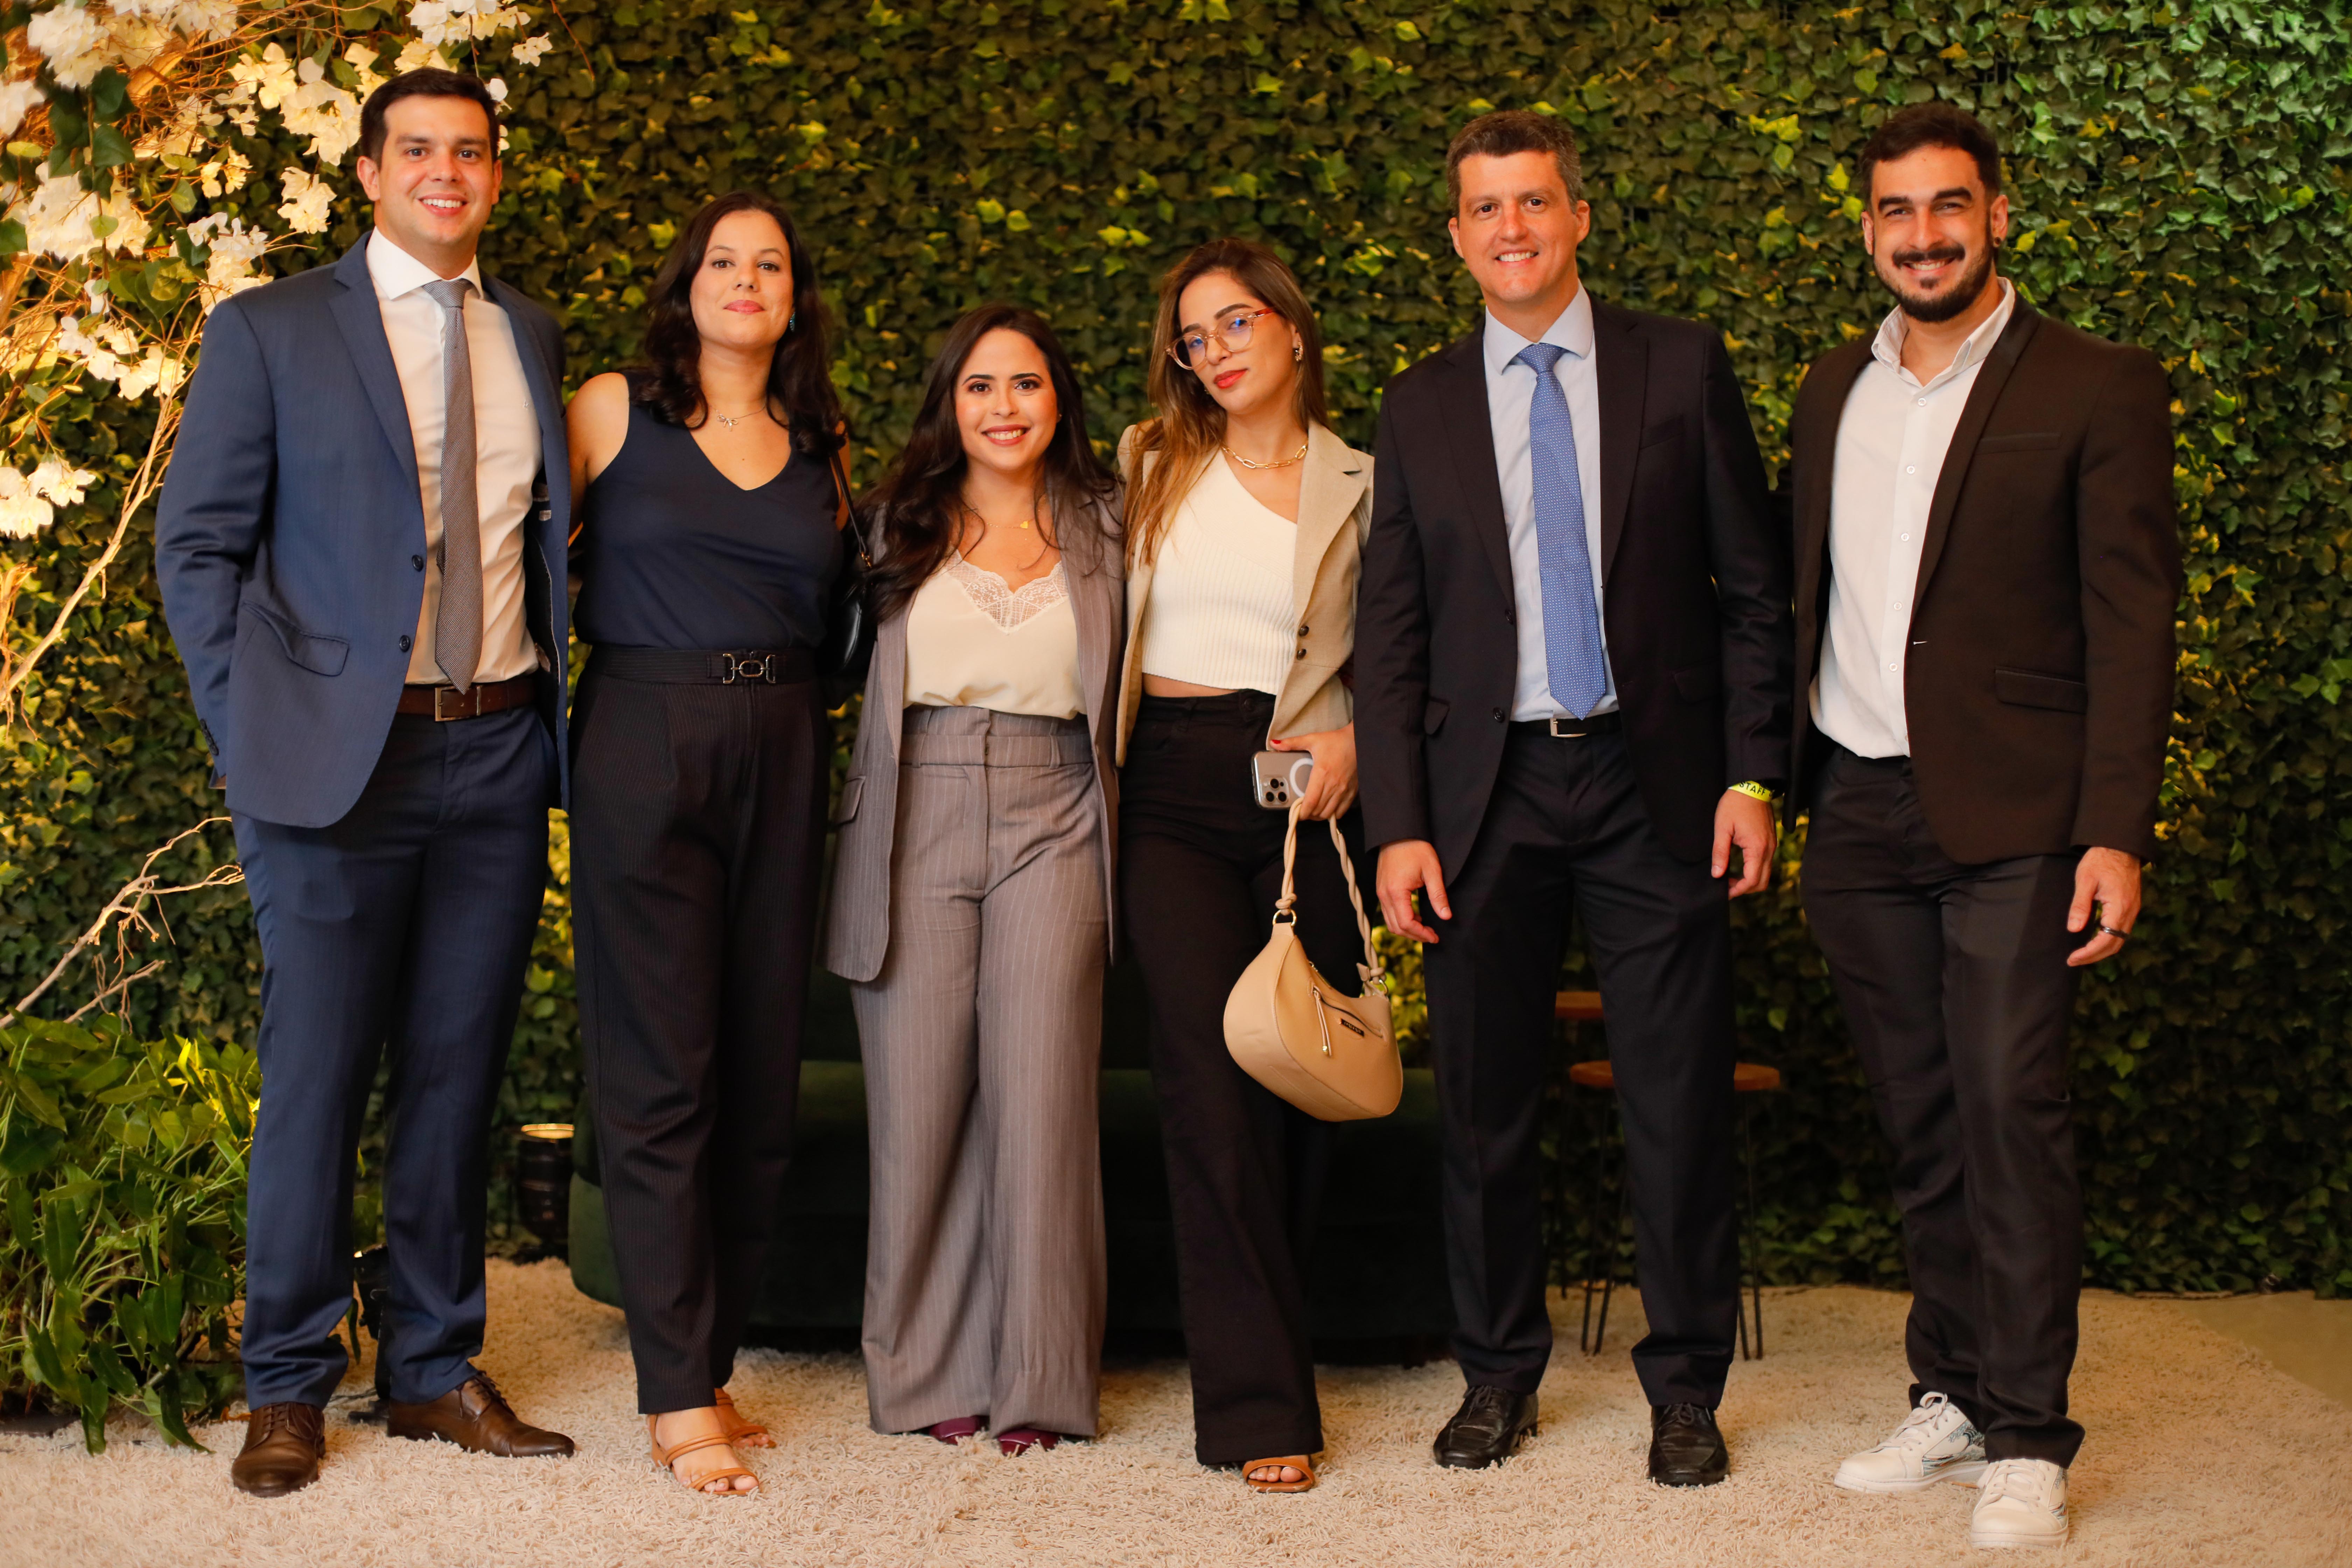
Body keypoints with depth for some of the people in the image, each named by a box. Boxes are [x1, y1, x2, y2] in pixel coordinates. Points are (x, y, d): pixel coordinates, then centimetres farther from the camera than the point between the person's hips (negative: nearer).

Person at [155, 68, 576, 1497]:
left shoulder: (534, 337, 13)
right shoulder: (268, 333, 1)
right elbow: (198, 545, -1)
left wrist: (555, 710, 5)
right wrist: (257, 736, -8)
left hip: (499, 751, 4)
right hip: (342, 755, -3)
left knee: (460, 1074, 9)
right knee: (317, 1076, 1)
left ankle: (439, 1370, 20)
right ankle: (289, 1390, 14)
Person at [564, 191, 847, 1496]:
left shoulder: (818, 454, 15)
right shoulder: (615, 413, 4)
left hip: (783, 759, 4)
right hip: (647, 750, -4)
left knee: (761, 1072, 5)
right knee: (659, 1076, -5)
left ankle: (711, 1365, 16)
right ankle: (674, 1399, 0)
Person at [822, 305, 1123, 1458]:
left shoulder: (1101, 529, 11)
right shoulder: (903, 526, 12)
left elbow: (1117, 689, 13)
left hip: (1052, 821, 0)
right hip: (920, 819, 1)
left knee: (1040, 1091, -4)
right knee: (917, 1093, 0)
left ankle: (1038, 1374, 6)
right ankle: (930, 1367, 12)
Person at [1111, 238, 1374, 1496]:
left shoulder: (1360, 486, 8)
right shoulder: (1150, 464, 13)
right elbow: (1108, 616, 20)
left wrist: (1357, 741, -7)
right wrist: (1098, 760, 13)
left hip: (1301, 789, 0)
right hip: (1173, 792, 0)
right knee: (1212, 1084, -10)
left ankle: (1261, 1366, 17)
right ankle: (1257, 1402, -6)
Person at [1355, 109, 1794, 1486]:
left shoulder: (1682, 366, 4)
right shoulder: (1423, 406, 8)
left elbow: (1756, 585, 3)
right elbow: (1390, 635, 6)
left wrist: (1753, 774, -5)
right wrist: (1398, 827, -2)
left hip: (1656, 780, -1)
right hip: (1488, 785, 2)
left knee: (1682, 1099, 2)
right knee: (1486, 1100, 7)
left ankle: (1687, 1387, 16)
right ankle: (1501, 1374, 22)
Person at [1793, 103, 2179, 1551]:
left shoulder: (2097, 389, -2)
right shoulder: (1833, 393, 14)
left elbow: (2132, 622, -6)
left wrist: (2115, 832, -13)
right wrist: (1770, 780, 9)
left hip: (2009, 821, -5)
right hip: (1859, 817, 5)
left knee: (2010, 1112, -7)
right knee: (1922, 1123, 10)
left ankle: (2026, 1439, 1)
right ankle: (1952, 1395, 20)